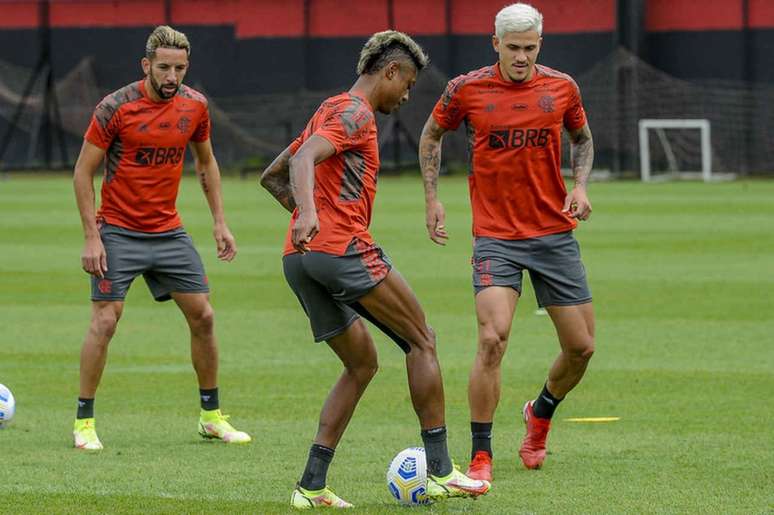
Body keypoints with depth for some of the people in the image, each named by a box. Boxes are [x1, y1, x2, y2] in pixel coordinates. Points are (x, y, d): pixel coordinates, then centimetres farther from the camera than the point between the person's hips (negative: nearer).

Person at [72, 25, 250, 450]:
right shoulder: (115, 108, -15)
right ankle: (83, 422, -1)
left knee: (202, 316, 4)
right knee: (105, 321, -10)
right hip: (118, 233, -5)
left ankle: (211, 416, 17)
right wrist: (91, 237, -14)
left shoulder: (194, 106, -1)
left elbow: (206, 163, 15)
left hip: (169, 231, 5)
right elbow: (83, 171, -9)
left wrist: (220, 222, 9)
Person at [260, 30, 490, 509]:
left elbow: (271, 177, 29)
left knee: (362, 364, 17)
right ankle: (441, 471, 0)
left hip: (299, 258, 10)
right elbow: (304, 160, -24)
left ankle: (312, 486, 6)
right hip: (344, 250, -10)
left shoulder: (330, 111, 24)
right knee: (422, 341, 2)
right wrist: (309, 212, -40)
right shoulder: (355, 112, -5)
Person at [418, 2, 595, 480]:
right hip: (495, 236, -3)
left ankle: (541, 413, 36)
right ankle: (481, 456, -12)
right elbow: (432, 135, 13)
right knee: (492, 340, -20)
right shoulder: (466, 90, -5)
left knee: (581, 347, 4)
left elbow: (582, 139, 18)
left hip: (555, 233, 3)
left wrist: (580, 187, 1)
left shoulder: (562, 88, 1)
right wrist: (432, 199, 5)